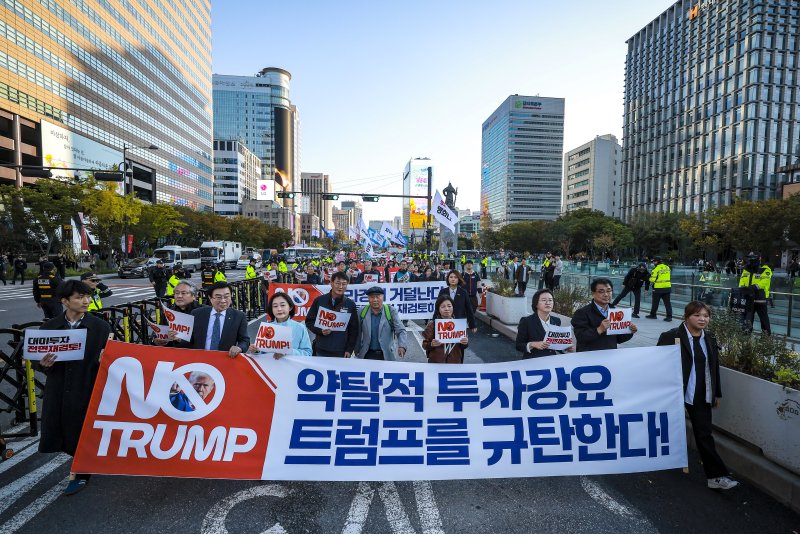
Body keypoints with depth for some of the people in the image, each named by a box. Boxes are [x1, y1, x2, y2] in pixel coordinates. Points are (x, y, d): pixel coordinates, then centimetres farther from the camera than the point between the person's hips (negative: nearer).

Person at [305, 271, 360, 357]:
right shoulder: (319, 300, 2)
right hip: (321, 351, 1)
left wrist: (349, 350, -2)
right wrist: (320, 330, -10)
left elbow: (354, 329, 4)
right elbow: (309, 321, 7)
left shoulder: (350, 304, 2)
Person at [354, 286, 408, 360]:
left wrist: (402, 346, -26)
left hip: (386, 355, -1)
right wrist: (357, 352, 10)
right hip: (367, 355, 1)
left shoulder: (391, 311, -5)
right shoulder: (362, 312, 0)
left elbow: (401, 331, -10)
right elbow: (358, 334, 8)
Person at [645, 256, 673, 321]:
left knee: (655, 302, 9)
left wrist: (650, 278, 7)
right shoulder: (667, 267, 5)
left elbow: (652, 279, -14)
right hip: (667, 287, 5)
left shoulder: (656, 268, -13)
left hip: (658, 288, -5)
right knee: (667, 302, 8)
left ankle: (653, 315, 20)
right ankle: (669, 316, 5)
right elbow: (666, 276, 16)